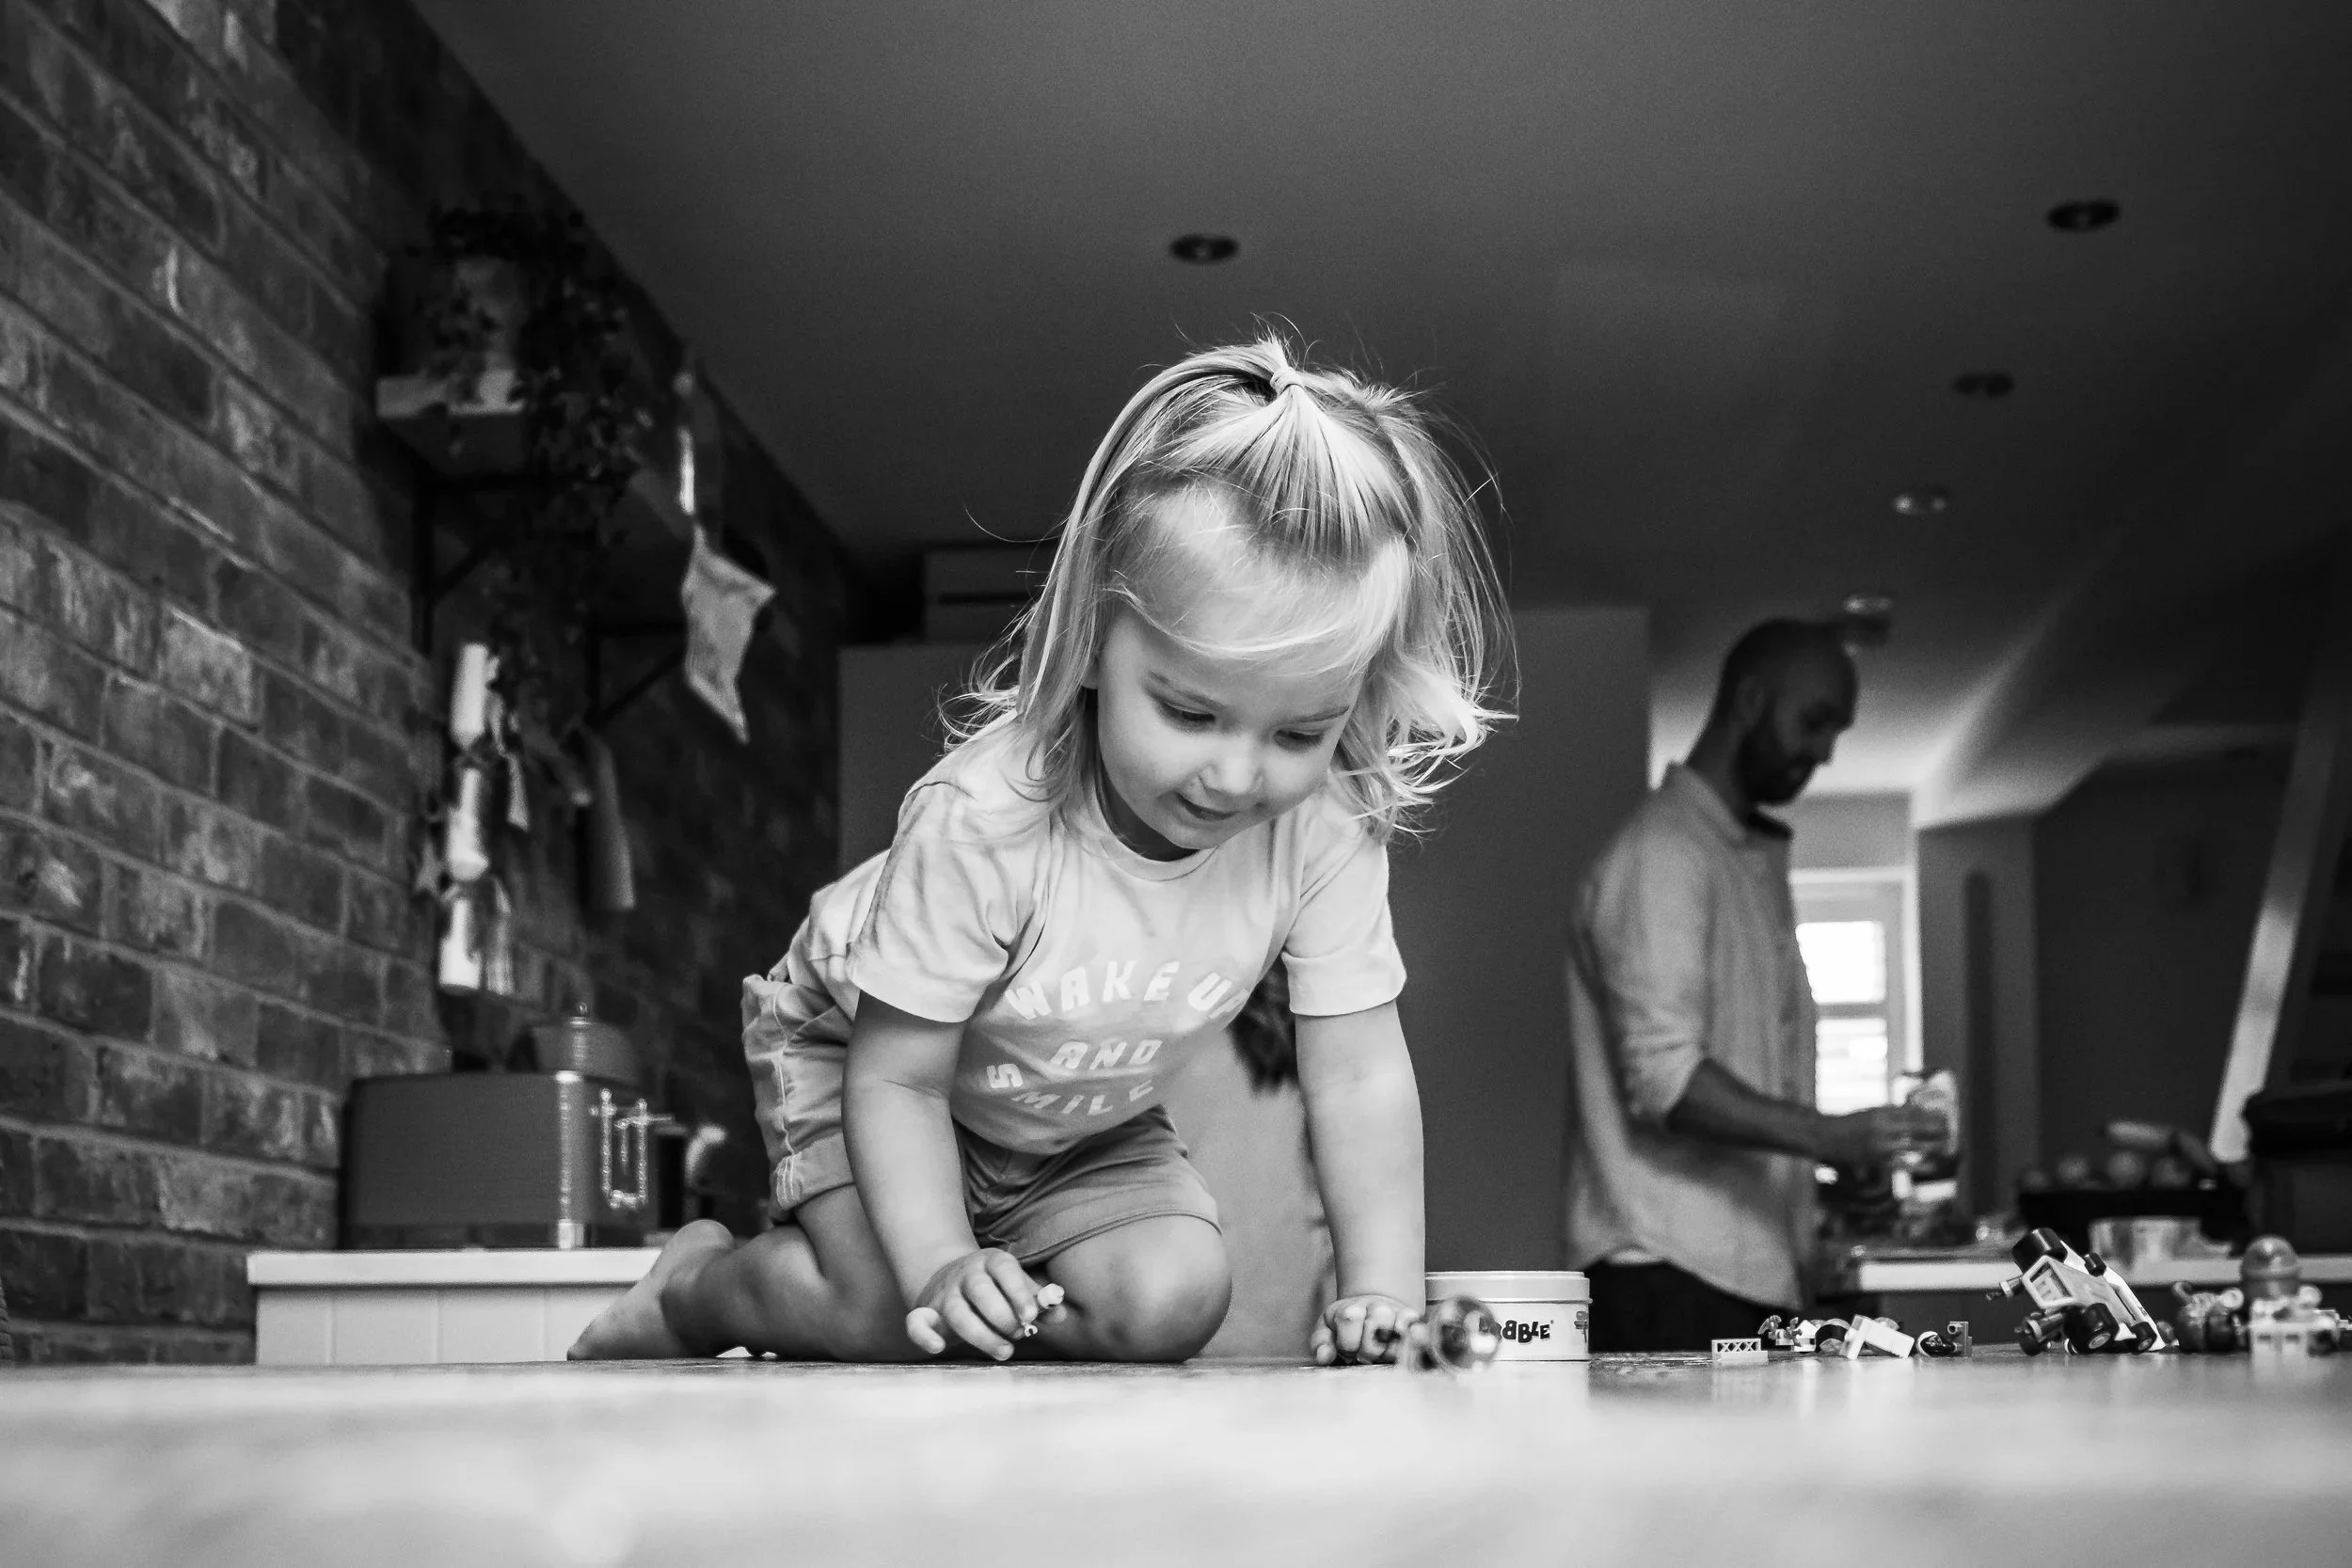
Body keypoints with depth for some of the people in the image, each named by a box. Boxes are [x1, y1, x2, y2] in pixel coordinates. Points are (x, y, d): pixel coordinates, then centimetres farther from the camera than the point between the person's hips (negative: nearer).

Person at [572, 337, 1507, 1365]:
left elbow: (1360, 1071, -22)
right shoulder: (984, 819, -39)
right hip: (856, 1041, -4)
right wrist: (943, 1272, -41)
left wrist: (1384, 1292, -32)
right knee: (891, 1316, -21)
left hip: (1083, 1123, 4)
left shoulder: (1327, 835, -29)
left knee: (1173, 1303, -15)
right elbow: (897, 1077, -30)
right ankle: (695, 1290, 9)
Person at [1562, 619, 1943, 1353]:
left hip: (1752, 1269, 9)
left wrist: (1809, 1235, 15)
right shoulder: (1662, 853, -9)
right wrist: (1825, 1136, -25)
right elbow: (1663, 1076, -18)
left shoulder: (1757, 855, 21)